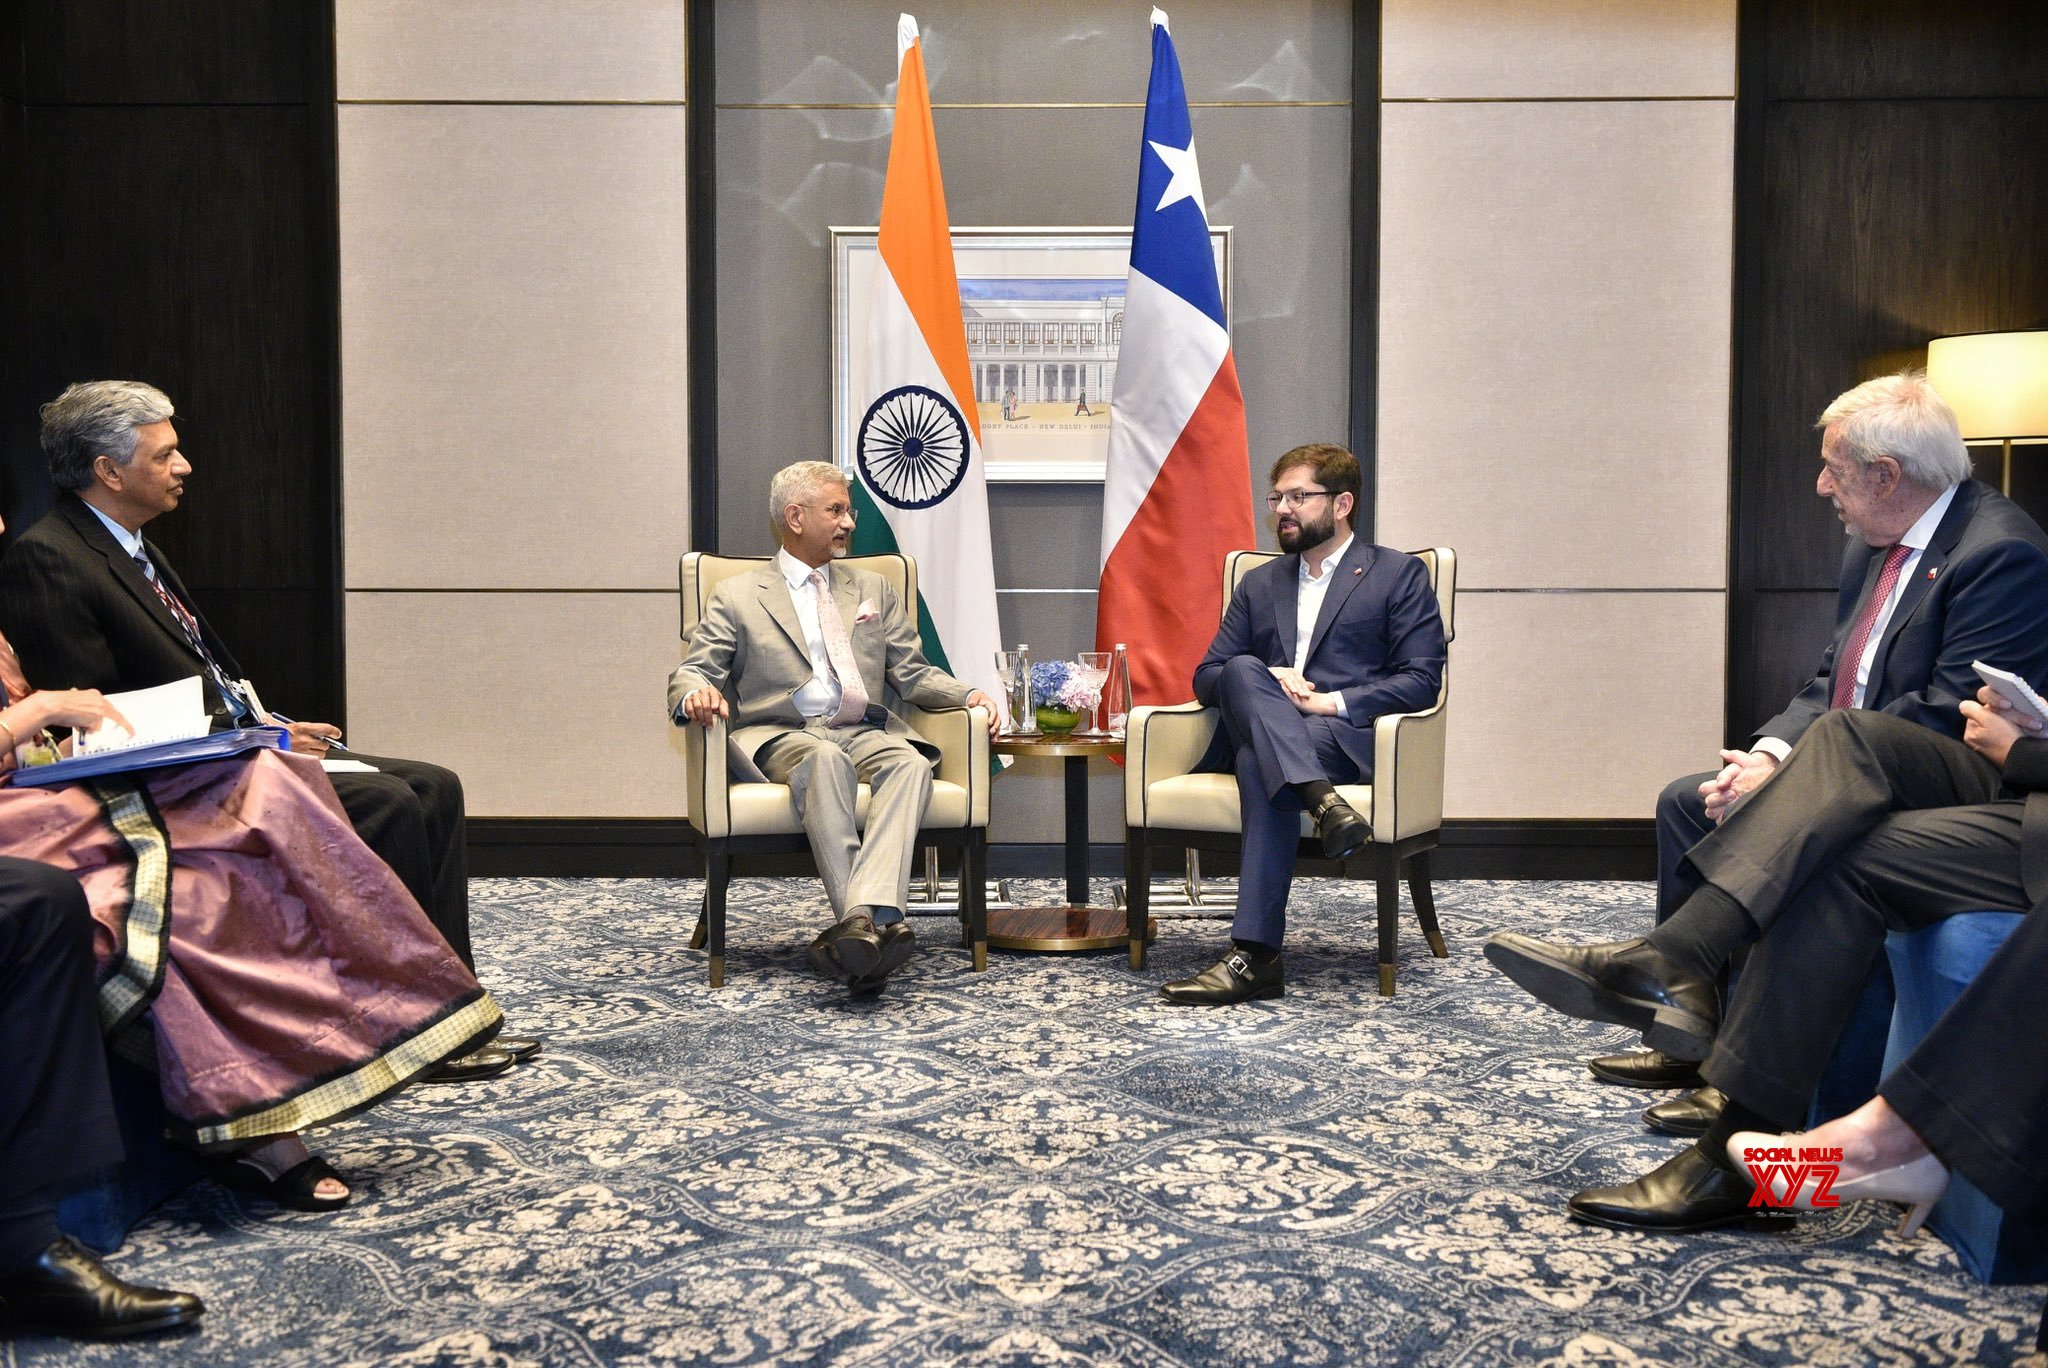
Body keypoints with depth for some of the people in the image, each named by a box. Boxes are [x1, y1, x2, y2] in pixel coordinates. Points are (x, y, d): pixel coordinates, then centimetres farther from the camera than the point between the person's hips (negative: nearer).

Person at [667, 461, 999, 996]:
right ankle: (875, 926, -48)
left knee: (909, 762, -33)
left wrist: (968, 695, 1)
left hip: (866, 732, 3)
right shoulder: (736, 596, 16)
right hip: (782, 736, -3)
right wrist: (696, 693, -18)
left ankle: (860, 917, -51)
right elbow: (691, 671, 8)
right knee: (826, 760, -39)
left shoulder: (874, 591, 27)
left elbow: (912, 673, 21)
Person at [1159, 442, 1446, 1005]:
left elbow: (1422, 680, 1)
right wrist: (1266, 680, -5)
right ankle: (1324, 804, -48)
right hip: (1247, 735, 4)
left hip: (1351, 738, -4)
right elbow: (1206, 676, 19)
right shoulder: (1259, 584, 27)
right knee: (1242, 671, -30)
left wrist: (1329, 701, -12)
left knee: (1259, 761, -36)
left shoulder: (1400, 575, 13)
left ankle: (1255, 956, -43)